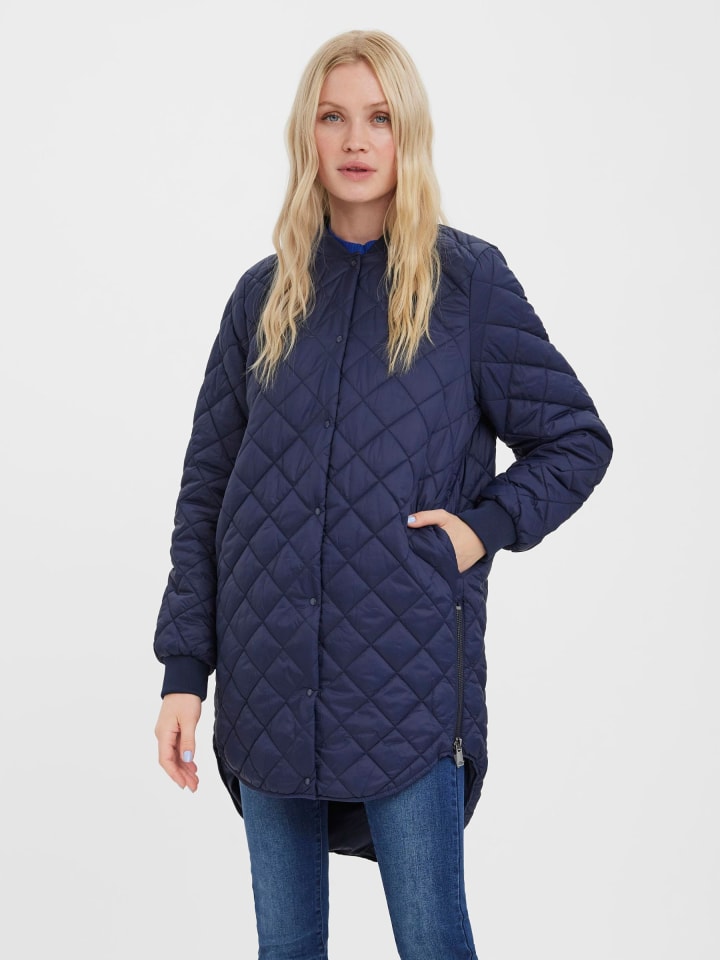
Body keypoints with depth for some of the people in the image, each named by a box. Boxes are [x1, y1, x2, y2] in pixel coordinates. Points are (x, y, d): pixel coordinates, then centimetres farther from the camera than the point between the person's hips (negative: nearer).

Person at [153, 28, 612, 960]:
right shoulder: (265, 295, 7)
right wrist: (183, 669, 2)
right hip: (268, 674, 3)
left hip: (407, 674, -3)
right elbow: (205, 491, 7)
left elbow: (578, 439, 6)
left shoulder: (468, 280, 0)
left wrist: (487, 524, -10)